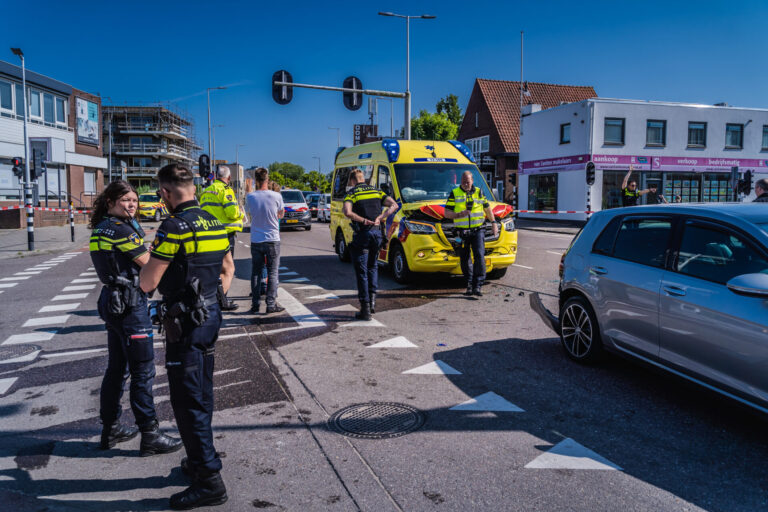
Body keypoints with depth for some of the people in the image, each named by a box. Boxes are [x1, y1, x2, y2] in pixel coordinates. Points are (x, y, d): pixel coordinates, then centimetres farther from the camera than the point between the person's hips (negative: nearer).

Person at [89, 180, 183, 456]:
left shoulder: (101, 229, 12)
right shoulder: (122, 229, -17)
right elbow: (148, 264, -13)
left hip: (112, 301, 10)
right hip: (130, 304, -10)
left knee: (117, 368, 18)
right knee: (143, 371, -3)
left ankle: (111, 428, 29)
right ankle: (150, 435, 4)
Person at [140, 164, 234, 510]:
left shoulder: (174, 227, -19)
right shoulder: (214, 224, 7)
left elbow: (147, 283, -16)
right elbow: (228, 269, 19)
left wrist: (150, 256, 3)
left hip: (184, 324, -8)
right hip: (210, 316, 9)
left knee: (187, 402, 0)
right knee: (202, 396, 19)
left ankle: (210, 481, 5)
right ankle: (199, 461, 35)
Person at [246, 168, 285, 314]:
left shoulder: (250, 197, -5)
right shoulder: (276, 196, -9)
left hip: (256, 240, 2)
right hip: (272, 240, -2)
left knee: (256, 272, 11)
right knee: (272, 273, 5)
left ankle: (255, 304, 13)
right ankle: (271, 304, 4)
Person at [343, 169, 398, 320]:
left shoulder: (351, 194, 0)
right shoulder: (376, 191, 14)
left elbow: (347, 212, -20)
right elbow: (394, 205, 3)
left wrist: (364, 220, -10)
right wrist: (380, 218, -4)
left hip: (362, 234, -4)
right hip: (377, 233, 4)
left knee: (361, 272, 2)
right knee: (372, 266, 24)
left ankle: (365, 308, 3)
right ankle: (372, 298, 13)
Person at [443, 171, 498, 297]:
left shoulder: (479, 192, 11)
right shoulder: (454, 193, 5)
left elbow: (487, 208, 22)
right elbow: (447, 213, 0)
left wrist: (494, 223, 18)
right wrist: (459, 214, -17)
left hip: (478, 230, 0)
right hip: (462, 232, 0)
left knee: (479, 256, -14)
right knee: (464, 259, 4)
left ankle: (478, 286, -14)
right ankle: (469, 284, 18)